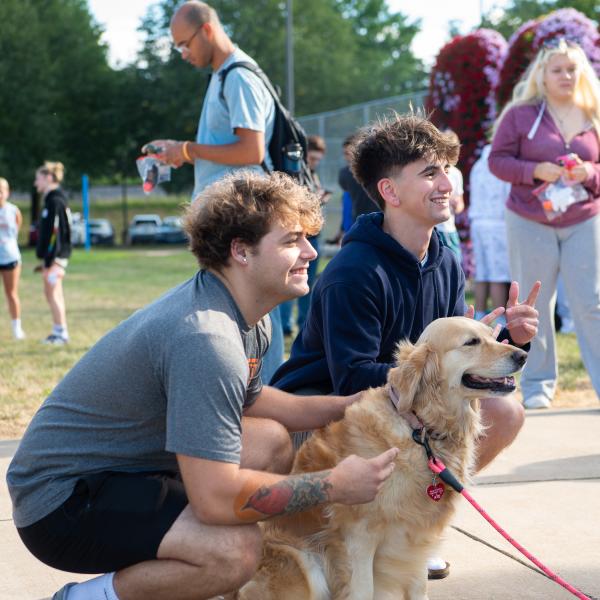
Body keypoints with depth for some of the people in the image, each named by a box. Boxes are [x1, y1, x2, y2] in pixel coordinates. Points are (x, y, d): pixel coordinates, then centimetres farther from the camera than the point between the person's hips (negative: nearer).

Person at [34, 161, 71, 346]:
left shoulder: (55, 201, -15)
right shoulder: (52, 200, 15)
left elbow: (54, 232, -21)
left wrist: (49, 260, -22)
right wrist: (45, 260, 20)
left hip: (55, 256, -10)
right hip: (53, 256, 10)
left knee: (53, 293, -6)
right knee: (51, 293, 12)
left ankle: (61, 333, -2)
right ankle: (58, 332, 17)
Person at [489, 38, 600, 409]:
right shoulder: (521, 114, -2)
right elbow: (498, 160, -2)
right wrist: (536, 171, -18)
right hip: (531, 222, -1)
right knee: (534, 305, 7)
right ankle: (538, 385, 17)